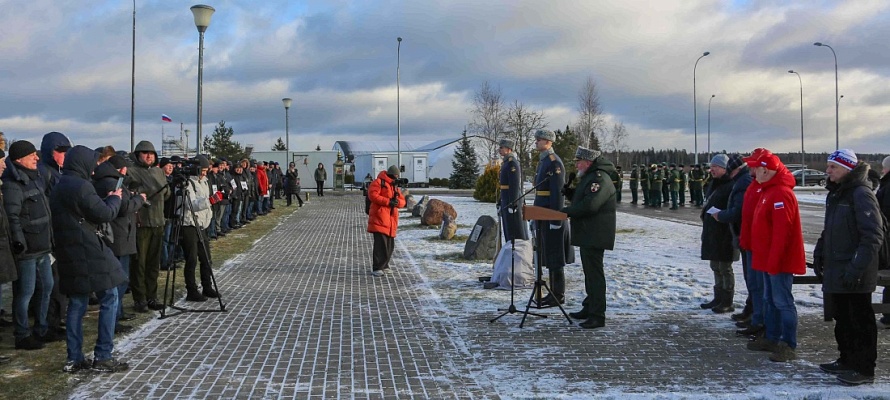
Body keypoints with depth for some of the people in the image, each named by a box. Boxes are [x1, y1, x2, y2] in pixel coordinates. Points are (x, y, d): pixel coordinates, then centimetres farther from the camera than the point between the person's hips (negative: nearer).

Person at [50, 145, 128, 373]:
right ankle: (102, 358, -1)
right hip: (88, 252, -9)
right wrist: (115, 198, 6)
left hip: (68, 253, 9)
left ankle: (74, 359, 14)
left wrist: (106, 200, 15)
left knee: (77, 303, 12)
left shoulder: (58, 188, 15)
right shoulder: (81, 186, -13)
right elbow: (105, 214, -12)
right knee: (109, 299, -1)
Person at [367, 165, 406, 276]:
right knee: (381, 243, -15)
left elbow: (402, 201, 17)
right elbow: (372, 195, -16)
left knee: (390, 245, 13)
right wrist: (388, 201, -19)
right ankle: (376, 268, -13)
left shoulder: (395, 187, 22)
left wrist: (397, 202, -8)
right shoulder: (378, 182, -1)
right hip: (379, 218, -8)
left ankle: (384, 265, 30)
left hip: (391, 220, 8)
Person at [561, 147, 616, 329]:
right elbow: (581, 200, 27)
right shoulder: (590, 176, 19)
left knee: (594, 273, -8)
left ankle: (597, 316, -5)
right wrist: (570, 191, 8)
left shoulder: (600, 179, -17)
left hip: (595, 236, -11)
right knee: (589, 271, 18)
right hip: (588, 234, 11)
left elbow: (589, 205, -26)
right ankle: (589, 308, 29)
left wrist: (567, 211, -15)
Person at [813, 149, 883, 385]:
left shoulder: (861, 194, -15)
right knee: (843, 318, 17)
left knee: (860, 319, 0)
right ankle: (847, 360, 28)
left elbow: (873, 236, -20)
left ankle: (864, 369, 9)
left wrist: (857, 267, -23)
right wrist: (820, 252, 14)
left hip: (855, 275, -9)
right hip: (836, 269, 9)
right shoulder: (835, 194, 13)